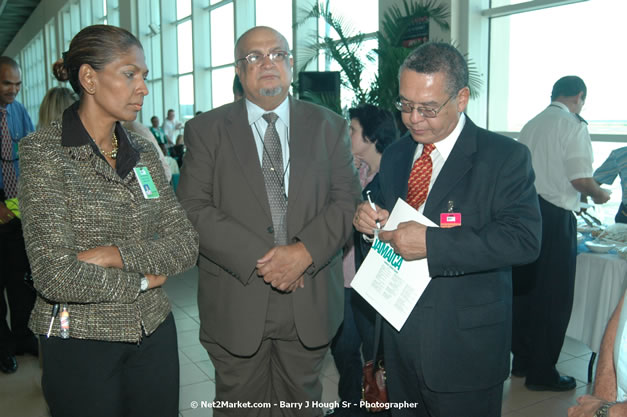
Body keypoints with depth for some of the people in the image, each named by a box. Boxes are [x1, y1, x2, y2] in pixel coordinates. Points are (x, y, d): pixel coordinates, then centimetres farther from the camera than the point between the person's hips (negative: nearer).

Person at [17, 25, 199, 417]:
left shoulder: (144, 152, 3)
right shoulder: (44, 151, -12)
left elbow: (187, 242, -3)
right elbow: (55, 274, -20)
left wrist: (116, 254, -18)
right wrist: (143, 281, -10)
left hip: (154, 332, 5)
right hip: (80, 341, -4)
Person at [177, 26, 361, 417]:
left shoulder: (329, 126, 6)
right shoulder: (206, 130, 1)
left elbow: (347, 198, -1)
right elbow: (195, 208, -8)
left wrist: (305, 252, -17)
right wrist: (257, 259, -17)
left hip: (310, 303, 2)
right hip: (236, 305, -1)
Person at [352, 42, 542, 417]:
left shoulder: (505, 157, -12)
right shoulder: (395, 155, 7)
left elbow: (523, 239, -21)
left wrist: (432, 244, -28)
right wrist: (369, 219, -9)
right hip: (399, 334, 6)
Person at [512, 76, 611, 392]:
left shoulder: (531, 125, 12)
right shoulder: (573, 125, -8)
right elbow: (580, 178, -15)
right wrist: (599, 195, 4)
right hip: (554, 216, -7)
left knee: (525, 289, 15)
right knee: (554, 297, 3)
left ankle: (522, 361, 27)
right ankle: (542, 372, 12)